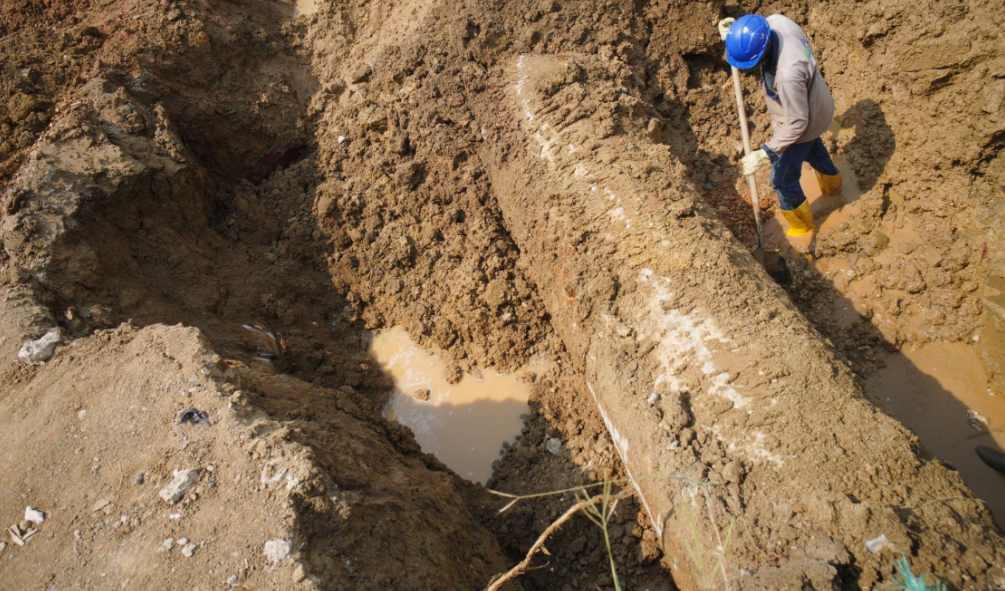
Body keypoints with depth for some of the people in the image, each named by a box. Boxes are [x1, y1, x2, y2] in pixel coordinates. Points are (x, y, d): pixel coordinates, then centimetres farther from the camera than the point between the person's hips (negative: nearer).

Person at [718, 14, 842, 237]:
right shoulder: (776, 21, -23)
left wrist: (765, 154, -34)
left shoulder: (788, 75, -46)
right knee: (813, 147, 38)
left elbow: (797, 123, -34)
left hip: (802, 126, -9)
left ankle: (802, 225, 40)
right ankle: (832, 185, 69)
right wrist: (733, 31, -15)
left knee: (783, 180, 13)